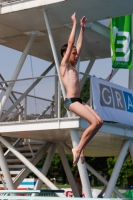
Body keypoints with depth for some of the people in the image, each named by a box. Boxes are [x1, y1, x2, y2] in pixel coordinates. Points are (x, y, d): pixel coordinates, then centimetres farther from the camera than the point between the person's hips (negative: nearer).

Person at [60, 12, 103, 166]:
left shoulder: (72, 66, 21)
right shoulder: (64, 65, 0)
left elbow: (78, 45, 25)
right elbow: (70, 43, -4)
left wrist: (82, 28, 25)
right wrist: (74, 24, 2)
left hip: (78, 101, 9)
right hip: (70, 101, -9)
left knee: (99, 122, -2)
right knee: (95, 122, -20)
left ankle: (80, 148, 1)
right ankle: (78, 148, -11)